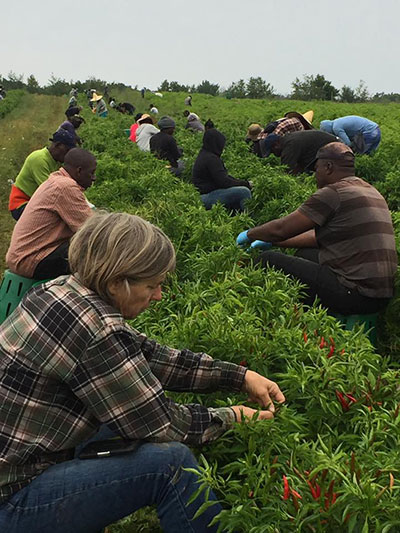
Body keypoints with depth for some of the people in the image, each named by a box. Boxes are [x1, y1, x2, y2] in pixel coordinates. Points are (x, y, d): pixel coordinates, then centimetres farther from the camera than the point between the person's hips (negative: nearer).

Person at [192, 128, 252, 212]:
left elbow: (223, 176, 18)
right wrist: (245, 183, -8)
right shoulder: (211, 158, -18)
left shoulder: (204, 155, 15)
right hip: (207, 197, -11)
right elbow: (224, 182, -20)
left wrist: (240, 182, 7)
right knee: (244, 192, -22)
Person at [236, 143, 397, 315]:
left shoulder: (333, 193, -12)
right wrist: (272, 241, 25)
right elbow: (321, 235, 22)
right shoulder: (370, 190, 18)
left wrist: (249, 234, 10)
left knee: (269, 260, -3)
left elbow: (281, 229, -10)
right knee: (304, 253, 27)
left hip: (355, 294, -10)